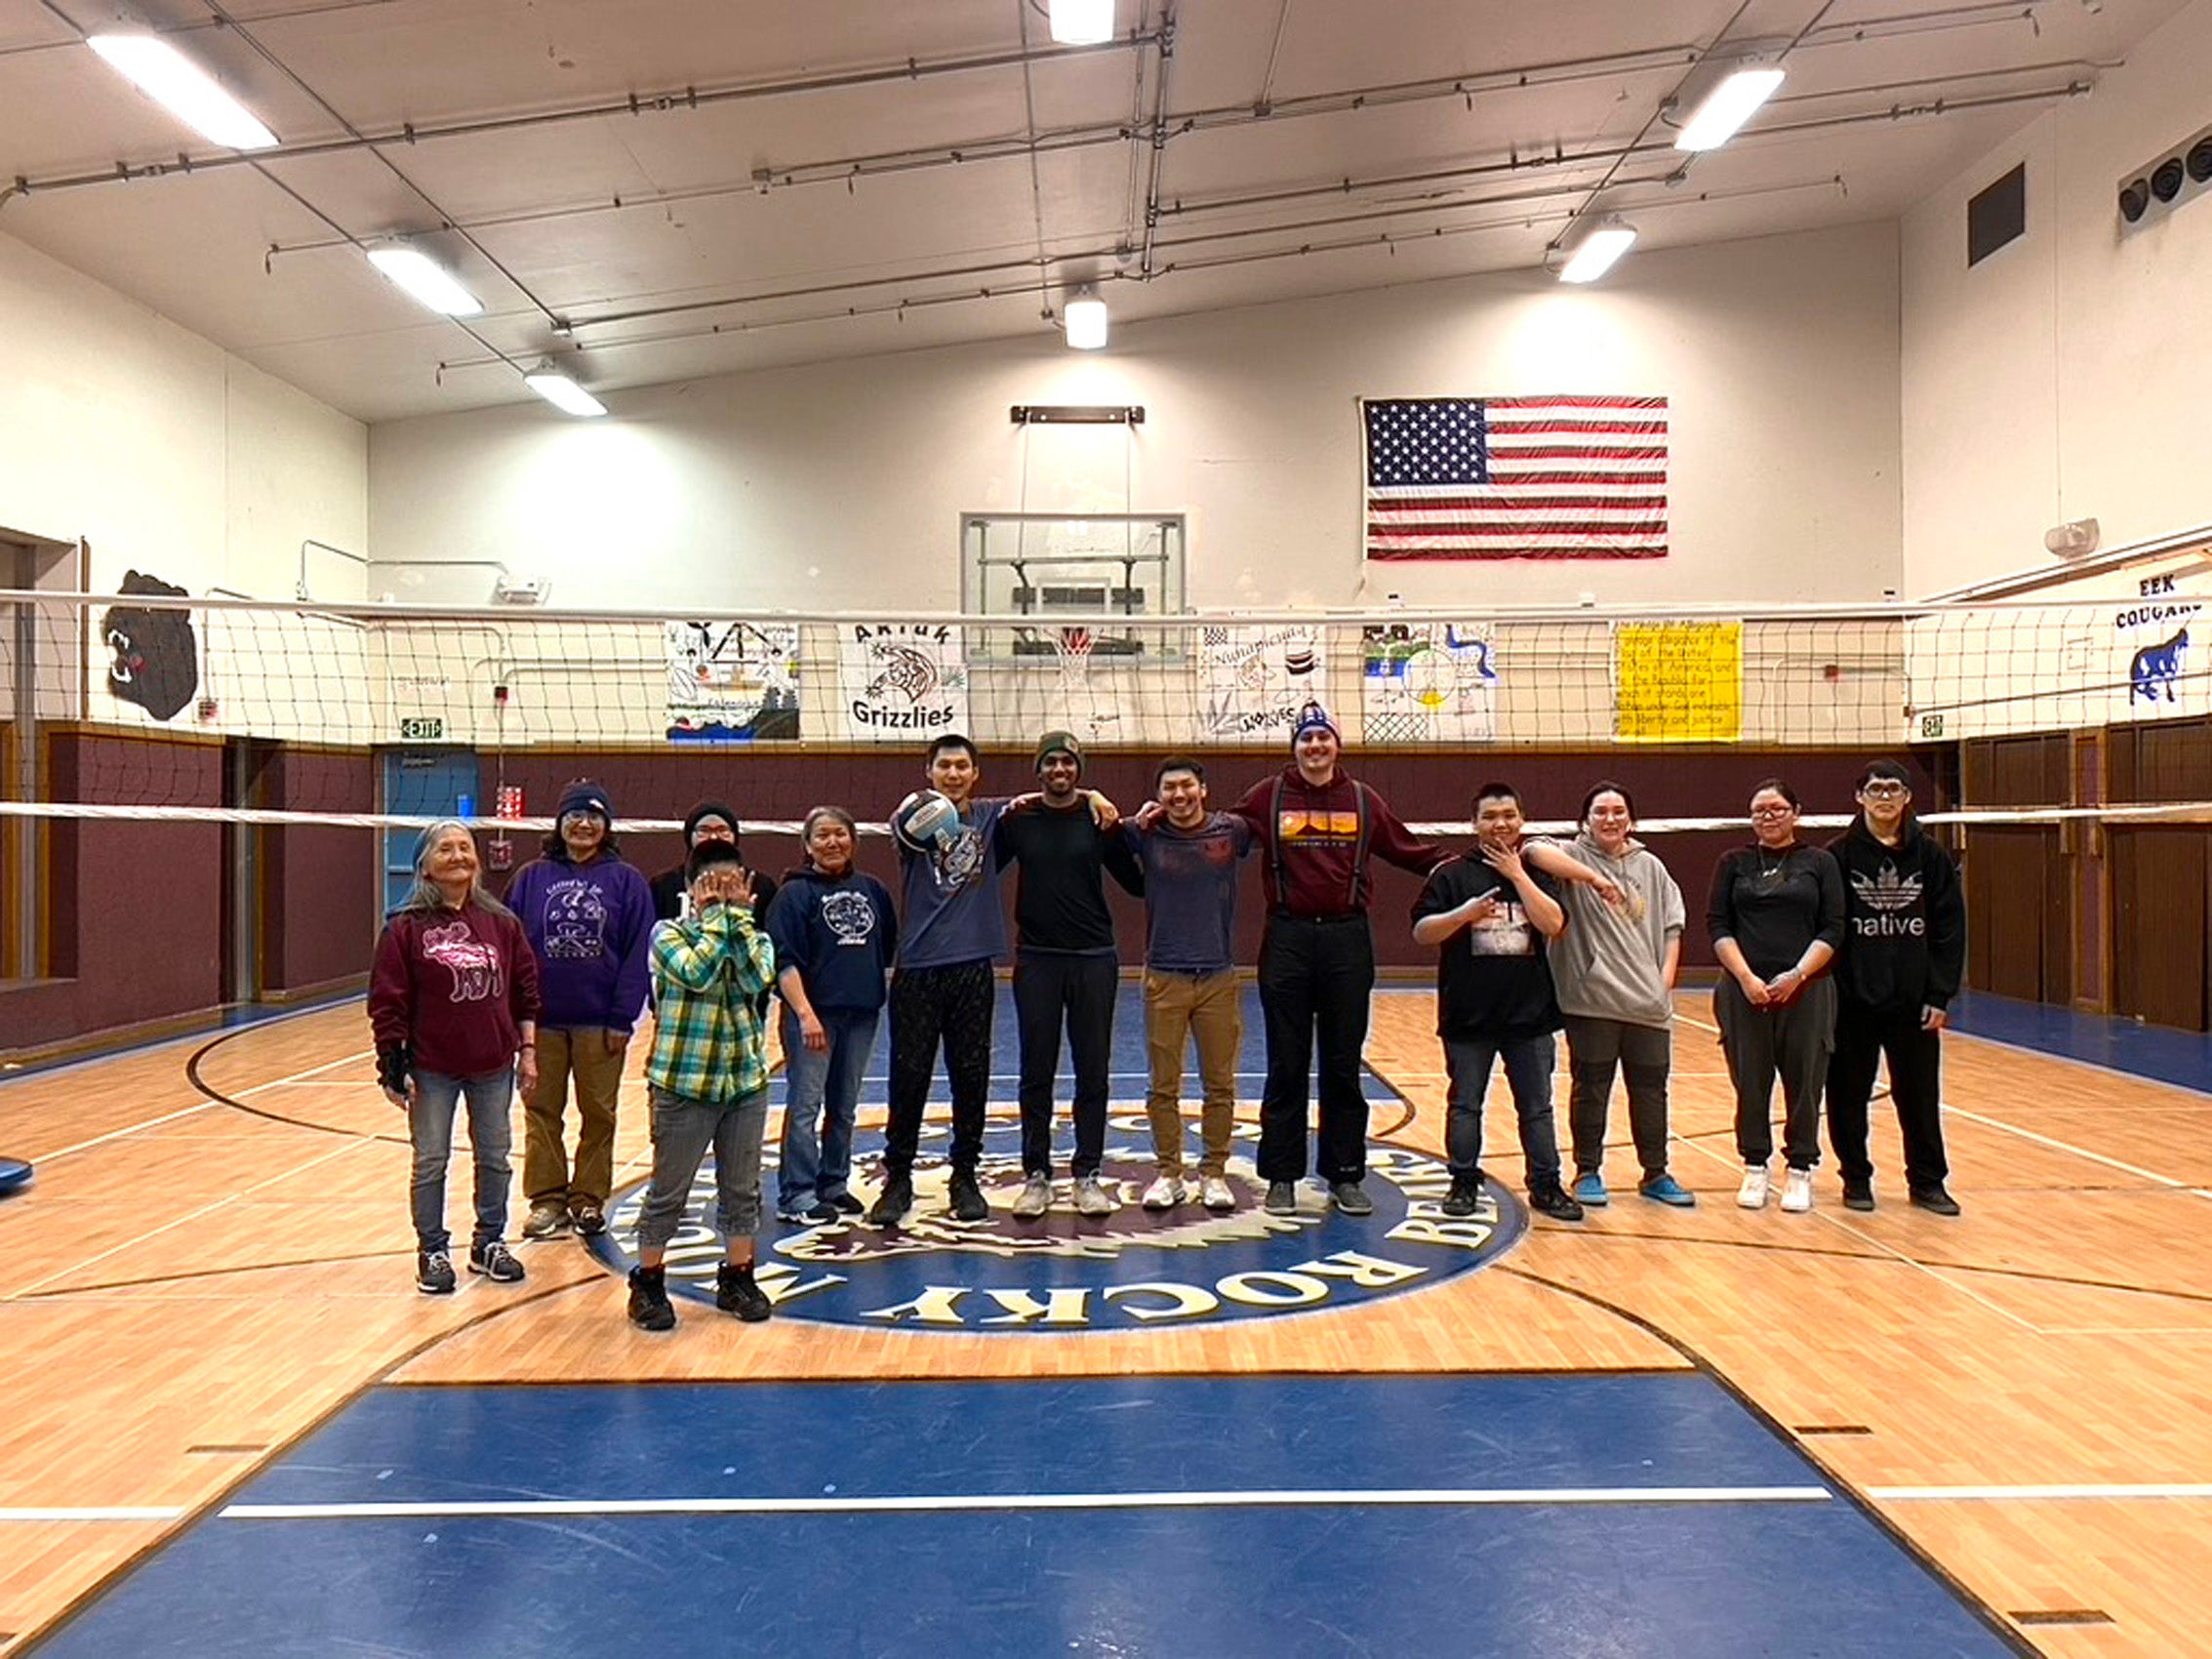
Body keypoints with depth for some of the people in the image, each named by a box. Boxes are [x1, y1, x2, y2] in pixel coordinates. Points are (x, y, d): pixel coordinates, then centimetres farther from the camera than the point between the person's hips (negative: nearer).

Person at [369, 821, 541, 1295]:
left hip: (493, 1067, 3)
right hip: (432, 1069, -3)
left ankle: (490, 1243, 29)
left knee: (495, 1158, 13)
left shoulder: (501, 922, 2)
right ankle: (433, 1252, 22)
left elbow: (525, 988, 7)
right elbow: (387, 1002, -7)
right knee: (431, 1163, 8)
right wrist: (393, 1066, -10)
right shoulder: (406, 927, -7)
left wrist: (527, 1048, 5)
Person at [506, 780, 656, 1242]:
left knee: (598, 1113, 8)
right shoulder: (531, 877, 3)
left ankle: (589, 1200, 21)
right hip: (541, 1019, 1)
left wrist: (622, 1018, -8)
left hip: (600, 1023, -1)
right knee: (541, 1112, 8)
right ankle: (547, 1199, 20)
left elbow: (637, 955, -3)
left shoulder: (626, 881, -1)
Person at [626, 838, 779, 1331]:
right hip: (683, 1084, -4)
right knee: (668, 1192, 5)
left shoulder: (753, 935, 6)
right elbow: (696, 972, -23)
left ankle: (737, 1278, 27)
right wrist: (715, 916, -14)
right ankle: (648, 1284, 20)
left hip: (746, 1082, 4)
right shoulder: (669, 933, -4)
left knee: (742, 1190, 13)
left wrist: (739, 914, -12)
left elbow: (757, 978, -14)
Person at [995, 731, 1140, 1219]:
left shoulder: (1097, 817, 1)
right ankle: (1036, 1175, 15)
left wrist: (1114, 830, -12)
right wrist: (1005, 819, -10)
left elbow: (1137, 883, 0)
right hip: (1037, 959, 0)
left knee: (1093, 1072, 5)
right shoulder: (1018, 819, 3)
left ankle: (1088, 1175, 15)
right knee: (1036, 1073, 6)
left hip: (1094, 958, 0)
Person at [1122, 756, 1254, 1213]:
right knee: (1164, 1086, 5)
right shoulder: (1145, 835, -1)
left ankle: (1214, 1173, 20)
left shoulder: (1230, 831, -1)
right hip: (1164, 978, 0)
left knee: (1220, 1085, 7)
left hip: (1220, 977, 0)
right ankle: (1168, 1174, 18)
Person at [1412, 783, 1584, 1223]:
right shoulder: (1452, 874, -1)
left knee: (1537, 1105, 10)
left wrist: (1517, 875, -13)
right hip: (1468, 1015, -1)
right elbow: (1422, 932, -6)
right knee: (1465, 1104, 8)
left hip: (1530, 1013, 1)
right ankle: (1464, 1183, 20)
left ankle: (1545, 1185, 20)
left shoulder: (1536, 872, 4)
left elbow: (1553, 925, -11)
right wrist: (1466, 913, -21)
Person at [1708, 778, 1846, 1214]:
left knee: (1804, 1082, 3)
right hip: (1744, 990, 1)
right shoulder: (1734, 863, 8)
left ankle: (1800, 1171, 15)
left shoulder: (1820, 863, 6)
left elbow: (1832, 930, 1)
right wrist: (1746, 977, -10)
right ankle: (1755, 1169, 16)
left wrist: (1797, 975, -12)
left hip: (1806, 991, -1)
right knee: (1750, 1082, 4)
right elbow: (1718, 925, 2)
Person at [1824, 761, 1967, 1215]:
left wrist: (1940, 994, -2)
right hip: (1852, 1001, -1)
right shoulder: (1839, 855, -3)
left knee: (1920, 1095, 8)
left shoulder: (1929, 855, 3)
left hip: (1913, 1001, 2)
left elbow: (1950, 929, 4)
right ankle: (1856, 1179, 21)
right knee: (1848, 1095, 7)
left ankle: (1927, 1181, 22)